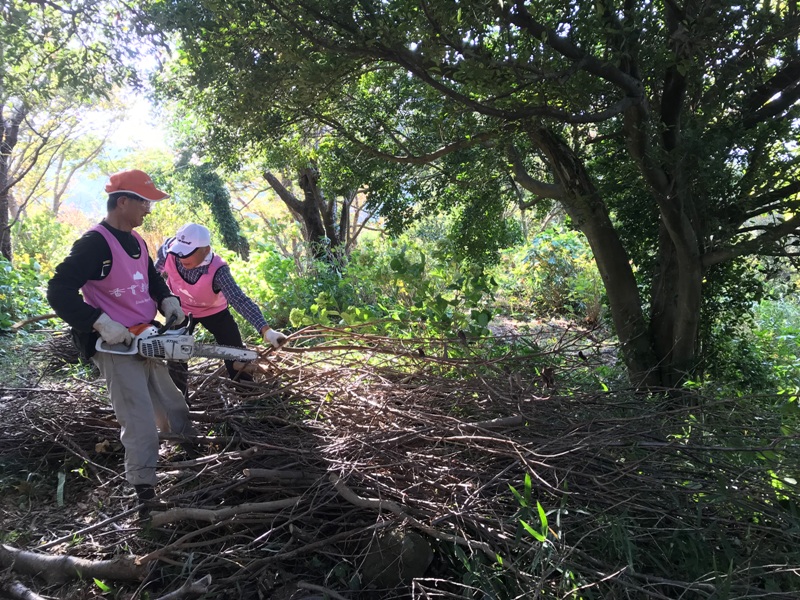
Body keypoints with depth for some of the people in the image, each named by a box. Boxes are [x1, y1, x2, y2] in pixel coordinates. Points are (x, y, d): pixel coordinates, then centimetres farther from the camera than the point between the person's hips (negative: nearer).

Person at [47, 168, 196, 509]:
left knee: (171, 405, 19)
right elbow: (58, 292, -21)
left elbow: (152, 277, 24)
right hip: (114, 346, -8)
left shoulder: (136, 241, 10)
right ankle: (144, 488, 8)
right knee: (141, 424, -7)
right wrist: (101, 324, -28)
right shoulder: (94, 243, -17)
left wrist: (167, 300, 4)